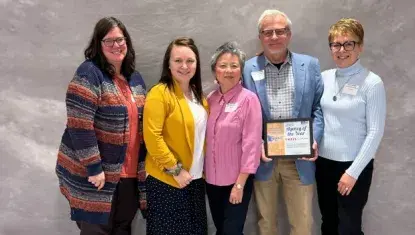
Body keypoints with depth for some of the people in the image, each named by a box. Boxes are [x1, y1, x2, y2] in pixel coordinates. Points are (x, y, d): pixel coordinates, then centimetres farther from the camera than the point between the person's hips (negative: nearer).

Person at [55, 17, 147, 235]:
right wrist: (94, 168, -18)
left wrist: (143, 165, 12)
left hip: (130, 175, 7)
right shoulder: (89, 73, -12)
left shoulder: (135, 78, 10)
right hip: (96, 174, -6)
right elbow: (79, 126, -18)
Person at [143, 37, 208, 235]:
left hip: (195, 178, 7)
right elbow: (152, 138, -20)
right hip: (166, 180, -7)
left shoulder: (197, 94, 10)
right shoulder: (159, 93, -14)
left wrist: (203, 168, 8)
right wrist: (175, 170, -17)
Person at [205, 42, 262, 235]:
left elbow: (252, 144, -14)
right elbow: (206, 140, 8)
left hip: (237, 180, -5)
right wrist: (202, 173, 6)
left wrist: (240, 184, -15)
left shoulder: (249, 99, -12)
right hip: (212, 179, 5)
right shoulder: (210, 100, 3)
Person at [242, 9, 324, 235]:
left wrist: (314, 140, -9)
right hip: (262, 157, 0)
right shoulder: (248, 69, -1)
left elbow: (319, 107, 5)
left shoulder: (309, 65, 3)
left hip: (299, 159, 1)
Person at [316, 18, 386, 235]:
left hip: (354, 166, -4)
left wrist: (353, 172, -14)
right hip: (324, 162, 5)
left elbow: (375, 132, -12)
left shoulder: (372, 83, -11)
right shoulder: (324, 77, 3)